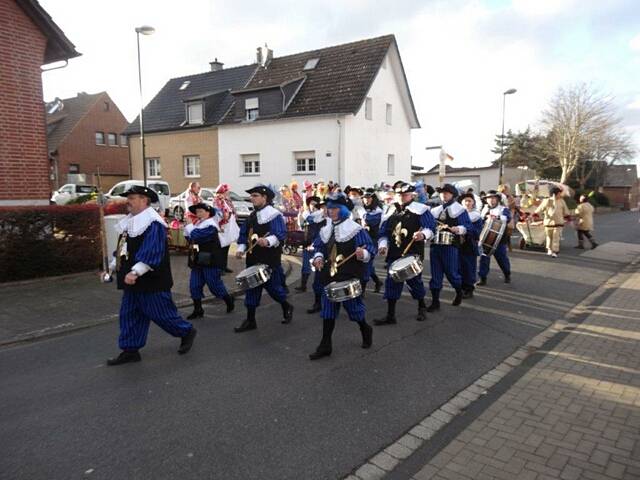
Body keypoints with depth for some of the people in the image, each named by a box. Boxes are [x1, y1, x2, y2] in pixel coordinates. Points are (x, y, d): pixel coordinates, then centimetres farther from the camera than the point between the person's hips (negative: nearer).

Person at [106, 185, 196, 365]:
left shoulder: (152, 224, -19)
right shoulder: (130, 222, 12)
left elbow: (151, 253, -28)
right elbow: (122, 248, 22)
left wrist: (135, 272, -35)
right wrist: (113, 266, 19)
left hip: (151, 281, -9)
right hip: (133, 281, 9)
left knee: (161, 313, 2)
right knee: (129, 315, 11)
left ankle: (187, 332, 23)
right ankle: (130, 350, 22)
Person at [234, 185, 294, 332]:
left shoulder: (274, 215, -12)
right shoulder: (252, 216, 13)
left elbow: (280, 234, -23)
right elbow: (244, 234, 17)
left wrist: (267, 241, -40)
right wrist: (241, 249, 2)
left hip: (270, 259, -7)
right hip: (253, 258, 8)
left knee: (272, 286, 2)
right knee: (251, 288, 8)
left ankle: (287, 307, 31)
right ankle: (250, 321, 17)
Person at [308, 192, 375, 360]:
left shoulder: (355, 229, -11)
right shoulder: (325, 230, 8)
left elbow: (370, 249, -14)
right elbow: (318, 247, 16)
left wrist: (363, 254, -36)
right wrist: (318, 257, -5)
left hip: (350, 277, -5)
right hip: (330, 277, 6)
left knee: (353, 307, 6)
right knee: (328, 311, 7)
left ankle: (366, 330, 37)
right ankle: (325, 346, 14)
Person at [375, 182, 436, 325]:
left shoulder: (420, 210, -2)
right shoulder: (391, 212, 13)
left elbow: (430, 227, -11)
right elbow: (383, 231, 15)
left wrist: (423, 234, -31)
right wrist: (383, 245, 0)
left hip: (413, 254, -4)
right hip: (394, 254, 5)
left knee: (414, 281, 6)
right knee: (391, 283, 3)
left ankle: (422, 308, 33)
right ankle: (390, 315, 11)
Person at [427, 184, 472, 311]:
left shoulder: (459, 209, -1)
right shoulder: (435, 210, 16)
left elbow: (467, 226, -9)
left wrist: (457, 229, -27)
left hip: (450, 246, -5)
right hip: (435, 245, 5)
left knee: (451, 272, 2)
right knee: (435, 274, 4)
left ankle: (459, 293, 32)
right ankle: (435, 302, 9)